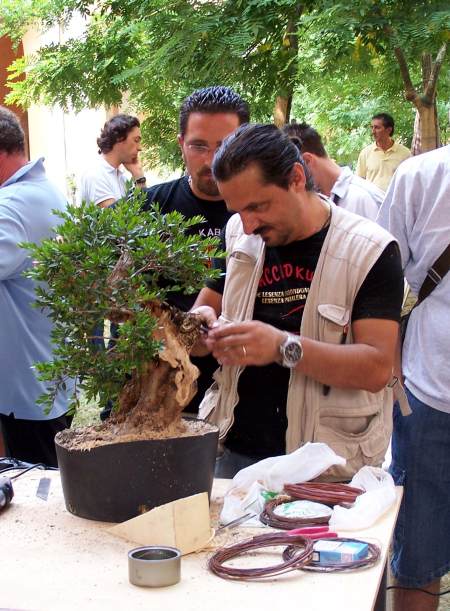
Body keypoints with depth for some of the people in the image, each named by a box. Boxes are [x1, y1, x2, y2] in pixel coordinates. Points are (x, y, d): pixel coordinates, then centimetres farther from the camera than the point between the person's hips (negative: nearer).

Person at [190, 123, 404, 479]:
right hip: (238, 448, 4)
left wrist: (284, 347, -32)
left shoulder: (369, 250, -10)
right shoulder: (237, 237, 5)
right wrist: (199, 326, -14)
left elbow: (377, 368, -18)